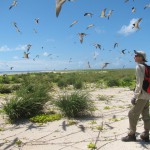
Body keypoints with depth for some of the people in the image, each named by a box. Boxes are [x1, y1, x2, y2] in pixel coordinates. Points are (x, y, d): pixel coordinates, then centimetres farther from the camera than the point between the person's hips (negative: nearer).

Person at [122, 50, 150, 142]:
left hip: (142, 95, -9)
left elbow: (140, 83, -20)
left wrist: (135, 96, -18)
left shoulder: (139, 67, -14)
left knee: (133, 114, -1)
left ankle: (132, 135, 7)